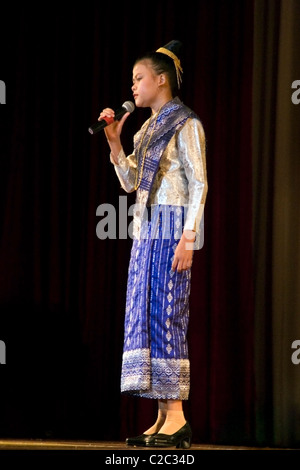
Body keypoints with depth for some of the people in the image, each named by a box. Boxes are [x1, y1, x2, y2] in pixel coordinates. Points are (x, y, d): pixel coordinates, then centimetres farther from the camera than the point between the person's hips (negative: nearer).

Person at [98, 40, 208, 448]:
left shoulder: (185, 125, -6)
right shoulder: (149, 128, 19)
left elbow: (199, 185, -12)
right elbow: (130, 181, 17)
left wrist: (188, 238, -19)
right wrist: (114, 142, 6)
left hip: (171, 227, -9)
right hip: (146, 228, 9)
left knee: (165, 314, -11)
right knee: (145, 314, 5)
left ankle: (176, 416, -10)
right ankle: (164, 416, 6)